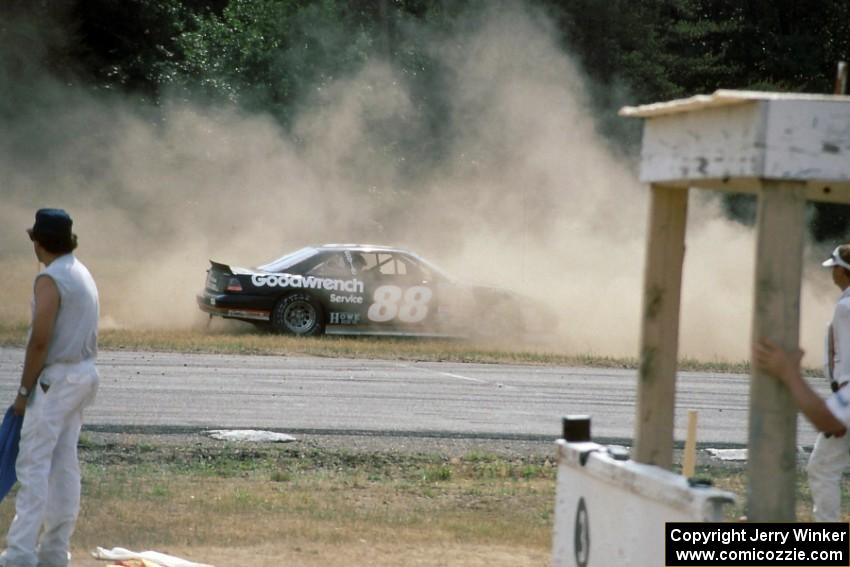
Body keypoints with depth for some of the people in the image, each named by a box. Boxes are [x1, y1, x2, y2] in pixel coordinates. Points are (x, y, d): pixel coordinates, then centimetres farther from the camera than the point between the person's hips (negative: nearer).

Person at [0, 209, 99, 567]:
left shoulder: (50, 279, -15)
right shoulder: (82, 274, 14)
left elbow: (40, 340, -19)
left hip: (57, 377, -9)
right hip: (83, 374, 9)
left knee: (33, 464, -9)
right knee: (64, 463, 10)